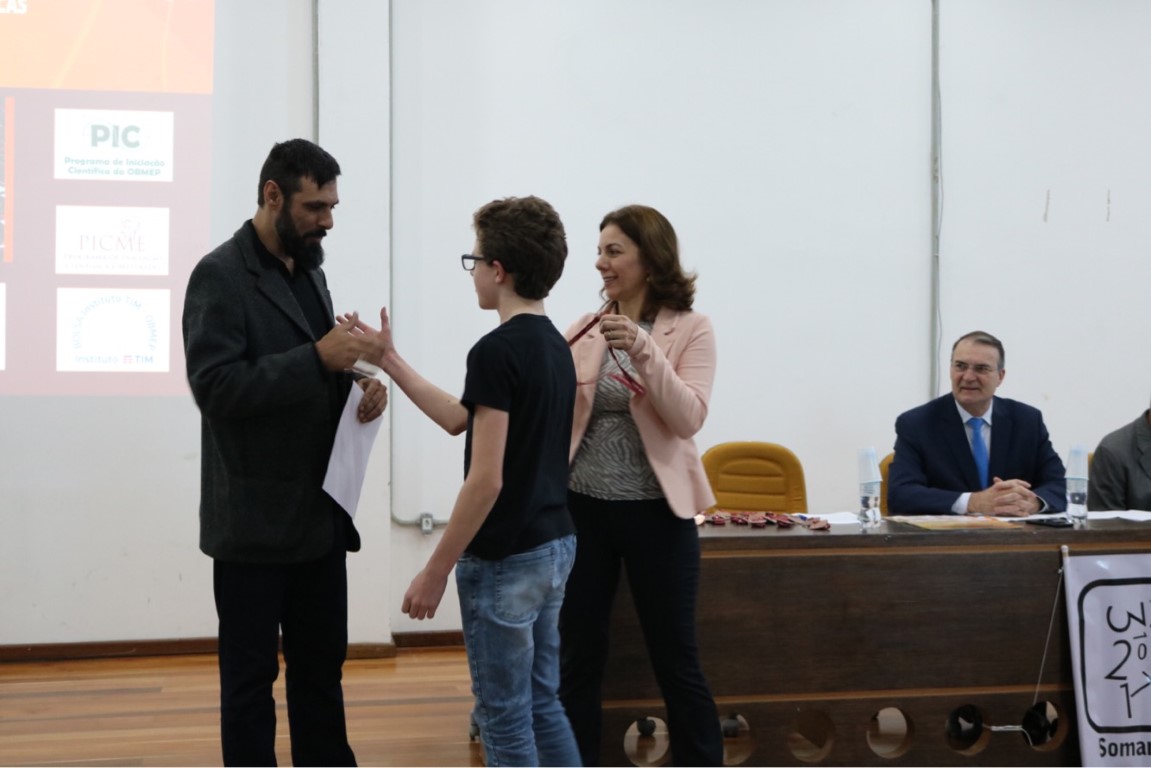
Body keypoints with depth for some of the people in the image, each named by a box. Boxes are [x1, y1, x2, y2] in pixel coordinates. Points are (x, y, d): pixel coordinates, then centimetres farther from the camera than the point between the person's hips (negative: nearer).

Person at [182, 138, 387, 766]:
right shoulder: (221, 276, -13)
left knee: (322, 666, 15)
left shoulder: (310, 271, 12)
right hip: (255, 521, -7)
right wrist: (318, 358, -26)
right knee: (250, 674, 5)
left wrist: (359, 384, -2)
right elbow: (215, 385, -22)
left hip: (320, 513, 8)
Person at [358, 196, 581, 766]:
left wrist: (435, 571, -16)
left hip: (503, 560, -9)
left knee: (504, 718, 2)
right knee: (540, 705, 17)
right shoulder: (554, 345, 9)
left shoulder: (497, 351, -20)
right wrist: (389, 361, 21)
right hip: (552, 546, 9)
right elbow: (460, 419, 18)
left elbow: (486, 480, -23)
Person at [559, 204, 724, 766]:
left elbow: (689, 419, -15)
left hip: (655, 510, -3)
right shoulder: (583, 330, 6)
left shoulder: (690, 329, -3)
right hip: (583, 508, 3)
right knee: (578, 659, 7)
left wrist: (644, 351, -25)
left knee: (675, 660, 3)